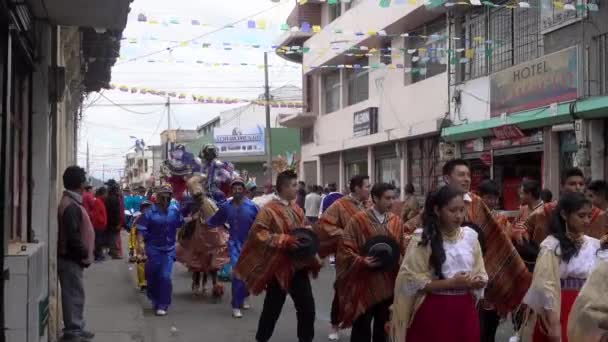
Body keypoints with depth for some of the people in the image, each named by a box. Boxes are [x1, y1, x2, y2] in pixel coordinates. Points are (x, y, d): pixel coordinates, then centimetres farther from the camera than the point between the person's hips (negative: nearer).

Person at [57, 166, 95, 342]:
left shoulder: (71, 202, 12)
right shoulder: (71, 206, -20)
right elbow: (72, 236, -25)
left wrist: (83, 253, 15)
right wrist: (84, 254, -15)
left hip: (72, 257, 10)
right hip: (71, 258, -10)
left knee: (75, 294, 16)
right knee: (74, 294, -3)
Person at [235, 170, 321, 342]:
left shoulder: (296, 209, 10)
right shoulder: (269, 209, -12)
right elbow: (258, 233, -18)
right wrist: (284, 240, -23)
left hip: (299, 265, 6)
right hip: (279, 266, -6)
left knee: (307, 307, 6)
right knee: (273, 307, 6)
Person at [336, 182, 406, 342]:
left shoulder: (396, 221, 5)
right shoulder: (358, 220, -9)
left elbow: (402, 250, 11)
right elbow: (345, 248, -10)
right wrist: (362, 261, -24)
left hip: (388, 283, 4)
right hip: (365, 283, -4)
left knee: (383, 327, 14)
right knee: (362, 329, 2)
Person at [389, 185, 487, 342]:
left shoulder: (470, 235, 5)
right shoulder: (423, 238, -8)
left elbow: (481, 275, 13)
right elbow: (413, 281, -12)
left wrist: (477, 281, -10)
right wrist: (451, 283, -18)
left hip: (465, 310, 4)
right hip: (433, 312, -4)